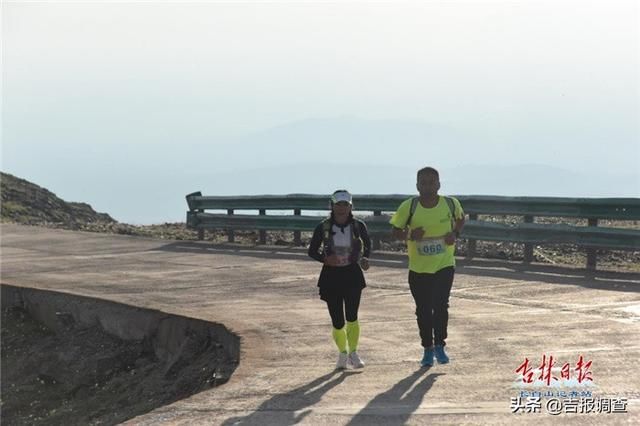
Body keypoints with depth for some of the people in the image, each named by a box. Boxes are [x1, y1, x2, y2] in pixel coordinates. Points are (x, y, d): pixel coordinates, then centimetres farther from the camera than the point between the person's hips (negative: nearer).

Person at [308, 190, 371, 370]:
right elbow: (312, 251, 3)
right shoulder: (323, 228, -6)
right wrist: (325, 259, -16)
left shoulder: (358, 226, -4)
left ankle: (353, 353, 3)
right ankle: (342, 354, 26)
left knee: (352, 317, -15)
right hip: (331, 276, 0)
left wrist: (365, 258, -4)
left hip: (352, 275, 0)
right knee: (337, 322, 2)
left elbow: (367, 243, 15)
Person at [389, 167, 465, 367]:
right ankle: (427, 349, 23)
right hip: (418, 268, 1)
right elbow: (395, 231, -2)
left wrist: (454, 233, -6)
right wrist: (409, 235, -22)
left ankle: (439, 345, 6)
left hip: (444, 265, -1)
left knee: (441, 305, -13)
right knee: (423, 310, 7)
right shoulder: (409, 206, -11)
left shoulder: (451, 204, -8)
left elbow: (461, 218, 13)